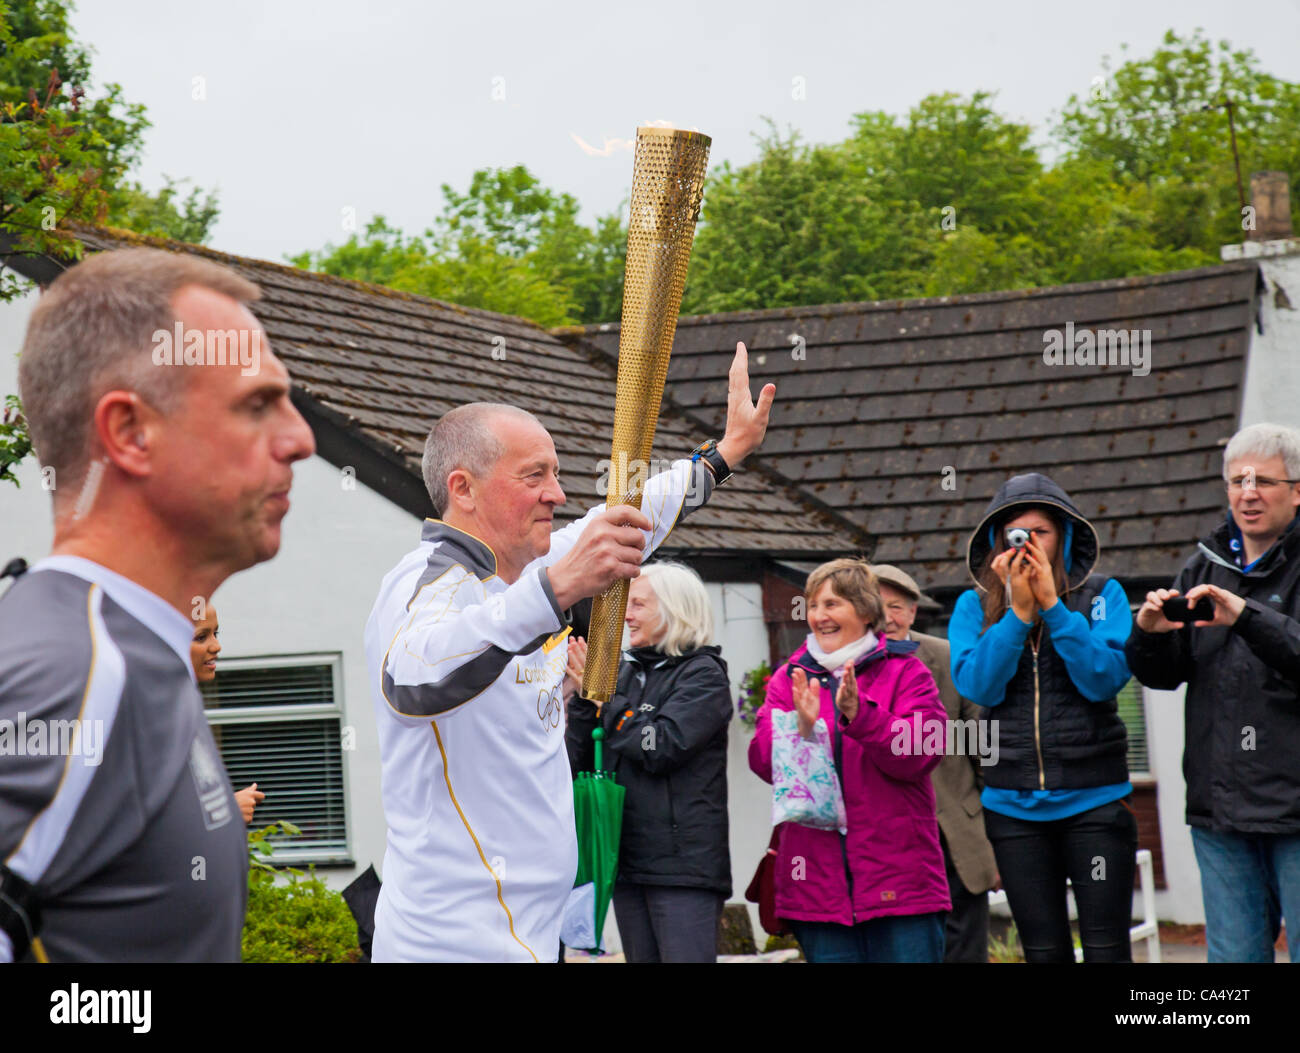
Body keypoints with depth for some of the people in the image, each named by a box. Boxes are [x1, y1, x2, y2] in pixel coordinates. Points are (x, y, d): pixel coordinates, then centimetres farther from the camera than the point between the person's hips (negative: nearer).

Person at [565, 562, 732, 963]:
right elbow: (578, 761, 11)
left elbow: (660, 747, -19)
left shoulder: (703, 675, -5)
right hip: (628, 857, 7)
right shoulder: (625, 672, 13)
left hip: (682, 864, -7)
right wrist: (584, 695, -4)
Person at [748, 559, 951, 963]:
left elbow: (919, 754, -9)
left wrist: (860, 714, -22)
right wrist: (801, 728, -19)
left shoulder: (904, 671, 3)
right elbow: (764, 760, 1)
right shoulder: (788, 679, 12)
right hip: (819, 880, 3)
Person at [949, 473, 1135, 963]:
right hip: (1013, 807, 2)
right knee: (1044, 952, 9)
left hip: (1094, 799, -2)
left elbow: (1105, 679, -11)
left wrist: (1052, 605, -15)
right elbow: (977, 686, -7)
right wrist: (1018, 610, -14)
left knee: (1107, 950, -4)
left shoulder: (1102, 595, 1)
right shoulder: (974, 606, 5)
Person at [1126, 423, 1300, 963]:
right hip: (1220, 806, 5)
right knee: (1234, 955, 10)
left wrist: (1246, 616, -30)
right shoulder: (1205, 566, 13)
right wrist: (1148, 634, -8)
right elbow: (1164, 674, 13)